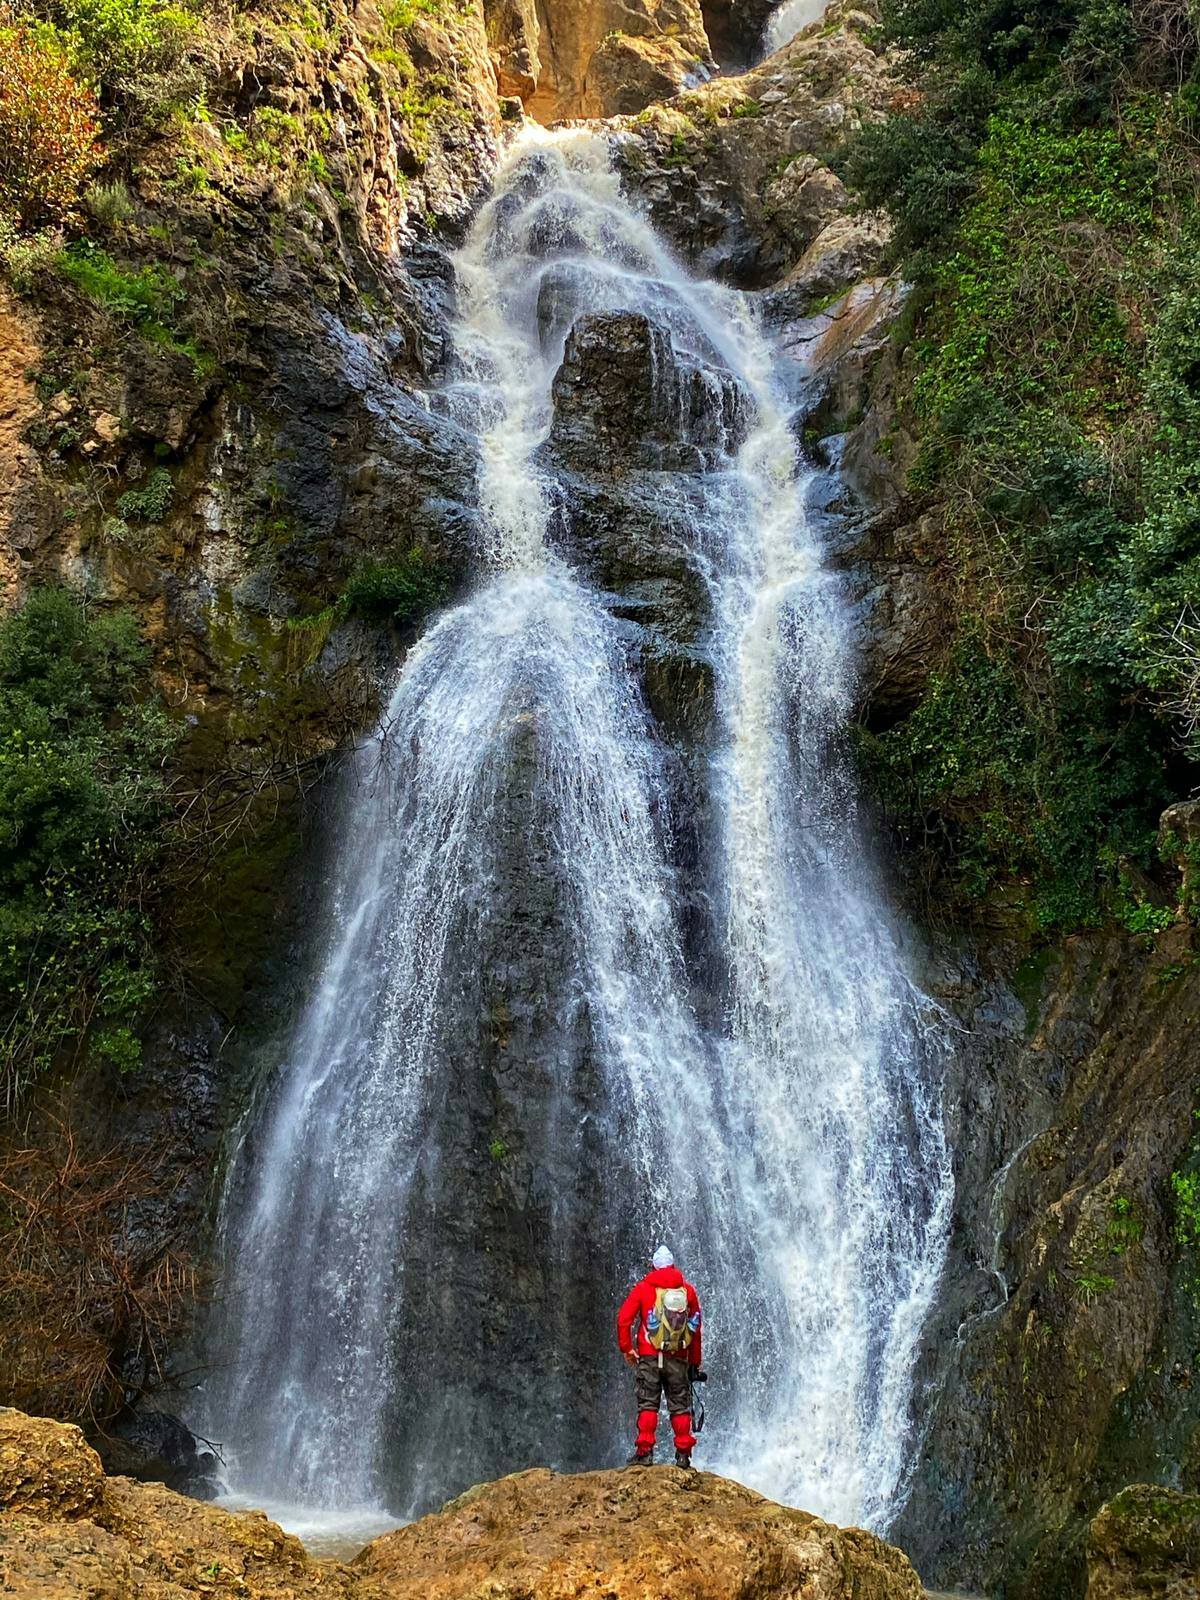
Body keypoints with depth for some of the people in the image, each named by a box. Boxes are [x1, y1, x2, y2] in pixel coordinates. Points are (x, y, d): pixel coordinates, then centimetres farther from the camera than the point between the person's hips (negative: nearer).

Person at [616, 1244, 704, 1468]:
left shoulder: (643, 1288, 2)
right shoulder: (687, 1290, 8)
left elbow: (624, 1319, -5)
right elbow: (696, 1327, 9)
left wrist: (626, 1348, 3)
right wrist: (695, 1362, 14)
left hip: (649, 1356, -2)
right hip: (679, 1358, 2)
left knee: (647, 1404, 2)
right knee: (680, 1405, 7)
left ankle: (644, 1451, -3)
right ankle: (683, 1453, 7)